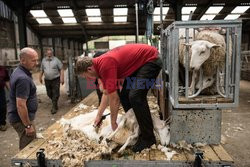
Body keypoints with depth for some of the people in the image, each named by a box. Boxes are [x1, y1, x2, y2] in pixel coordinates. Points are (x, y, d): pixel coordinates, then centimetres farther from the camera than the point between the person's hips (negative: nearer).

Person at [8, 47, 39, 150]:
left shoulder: (18, 71, 6)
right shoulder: (23, 78, -26)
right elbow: (21, 105, -28)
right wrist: (28, 125, -21)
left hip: (18, 117, 10)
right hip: (21, 119, -10)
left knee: (26, 147, 24)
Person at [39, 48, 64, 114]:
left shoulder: (56, 60, -5)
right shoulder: (43, 60, 9)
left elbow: (61, 69, -7)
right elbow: (42, 70, 18)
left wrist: (62, 78, -14)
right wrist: (40, 77, 18)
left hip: (55, 80, -4)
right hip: (47, 80, 5)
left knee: (55, 94, -4)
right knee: (49, 94, 12)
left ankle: (54, 107, 6)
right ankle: (55, 103, 36)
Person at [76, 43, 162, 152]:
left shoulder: (105, 65, -28)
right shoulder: (100, 64, 2)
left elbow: (114, 98, -24)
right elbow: (107, 93, 12)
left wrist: (113, 123, -11)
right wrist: (99, 115, 14)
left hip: (151, 60, -10)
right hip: (138, 64, 10)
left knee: (135, 96, -20)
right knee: (124, 96, 5)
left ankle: (148, 137, -6)